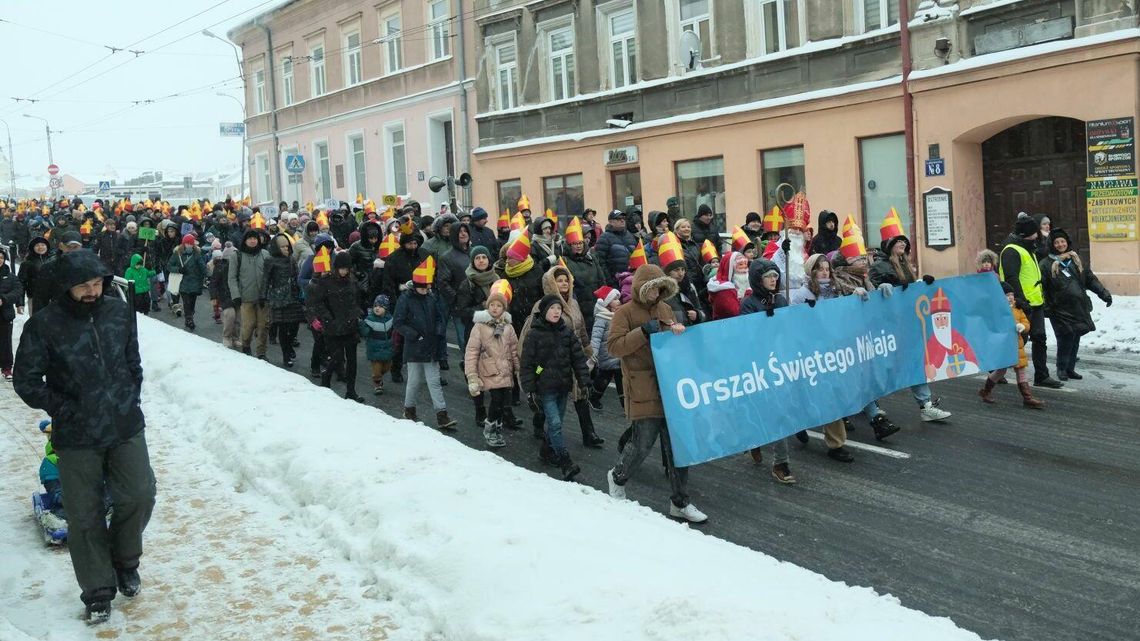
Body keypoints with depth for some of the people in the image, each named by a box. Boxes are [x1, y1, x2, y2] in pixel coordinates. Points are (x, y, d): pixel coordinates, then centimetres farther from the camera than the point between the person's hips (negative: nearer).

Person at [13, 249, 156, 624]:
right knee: (85, 516, 5)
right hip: (77, 437, -2)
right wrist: (64, 410, -8)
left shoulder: (120, 313, 0)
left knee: (139, 496, -1)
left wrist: (131, 399, 7)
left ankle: (125, 561, 28)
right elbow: (26, 380, -3)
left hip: (126, 427, 2)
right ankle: (98, 591, 21)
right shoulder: (44, 325, -10)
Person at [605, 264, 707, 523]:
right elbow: (613, 346, -15)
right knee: (643, 443, -2)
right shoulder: (625, 312, -4)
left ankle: (680, 503, 16)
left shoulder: (664, 309, 14)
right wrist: (645, 331, -21)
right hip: (642, 390, -6)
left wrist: (679, 330, 1)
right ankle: (618, 477, 30)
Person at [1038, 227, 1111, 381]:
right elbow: (1039, 286, -9)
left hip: (1079, 308, 5)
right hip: (1060, 309, -5)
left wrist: (1103, 293, 8)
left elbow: (1090, 279, 18)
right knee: (1066, 337, -12)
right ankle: (1061, 369, 5)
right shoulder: (1047, 264, -3)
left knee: (1075, 339, 8)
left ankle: (1070, 368, 20)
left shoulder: (1076, 259, 14)